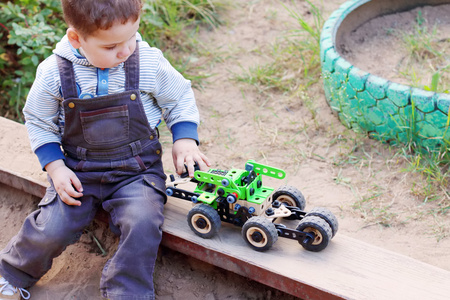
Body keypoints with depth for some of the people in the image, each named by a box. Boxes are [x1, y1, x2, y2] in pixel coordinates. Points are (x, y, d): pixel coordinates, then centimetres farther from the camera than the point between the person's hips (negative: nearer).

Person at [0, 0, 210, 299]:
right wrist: (55, 167, -6)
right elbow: (39, 122, 4)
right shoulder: (54, 72, -10)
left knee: (142, 223, -25)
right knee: (52, 229, -10)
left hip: (137, 168, 0)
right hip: (79, 170, 0)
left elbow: (180, 98, 7)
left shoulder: (150, 62, -10)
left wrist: (185, 140, -6)